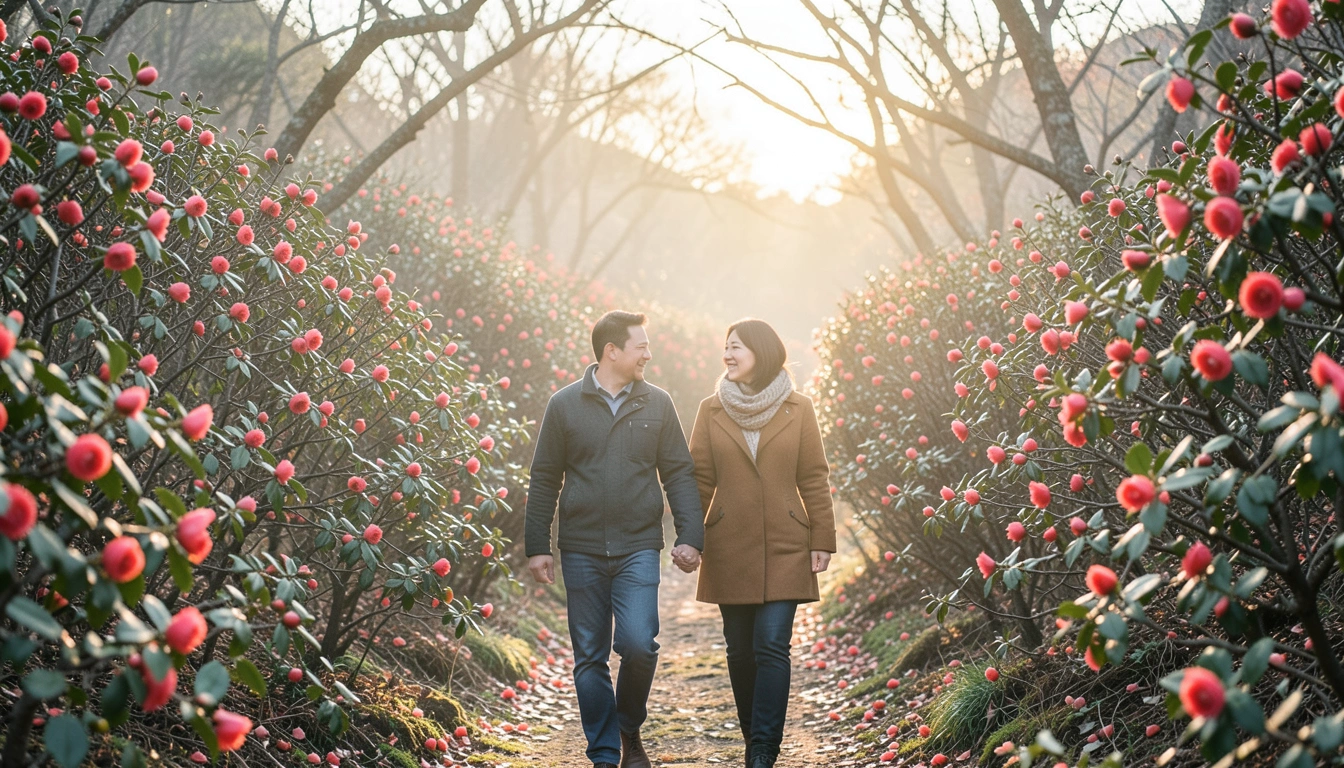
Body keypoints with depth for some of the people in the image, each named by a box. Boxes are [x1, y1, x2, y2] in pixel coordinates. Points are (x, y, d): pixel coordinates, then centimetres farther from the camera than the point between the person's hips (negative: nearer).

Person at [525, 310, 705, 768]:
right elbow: (544, 480, 6)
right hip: (582, 552, 0)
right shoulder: (565, 405, 3)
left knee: (638, 644, -14)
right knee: (590, 658, 4)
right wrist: (536, 547, 3)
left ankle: (630, 730, 13)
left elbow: (678, 474, 7)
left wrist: (690, 537, -2)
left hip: (638, 549, 0)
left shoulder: (656, 404, 6)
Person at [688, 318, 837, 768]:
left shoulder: (798, 410, 1)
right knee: (740, 651, 6)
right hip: (730, 549, 2)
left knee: (772, 646, -10)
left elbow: (815, 479, 3)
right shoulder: (711, 411, 4)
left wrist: (822, 540, -1)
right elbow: (699, 480, 5)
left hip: (784, 548, -2)